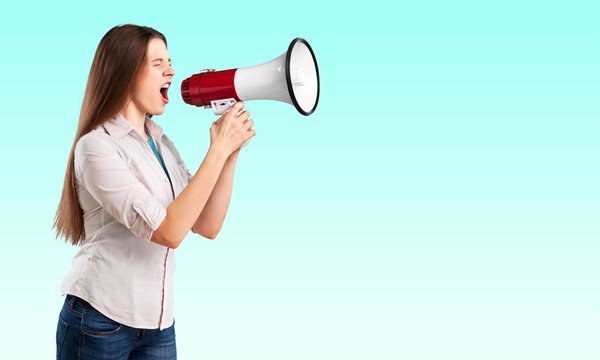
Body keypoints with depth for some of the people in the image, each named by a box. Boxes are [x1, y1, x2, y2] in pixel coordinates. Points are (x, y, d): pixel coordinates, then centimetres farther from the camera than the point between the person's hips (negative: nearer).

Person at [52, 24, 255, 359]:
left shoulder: (161, 143, 8)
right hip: (100, 322, -6)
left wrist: (232, 151, -6)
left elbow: (208, 226, 3)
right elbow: (168, 231, -22)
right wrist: (218, 149, -20)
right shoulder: (97, 146, -14)